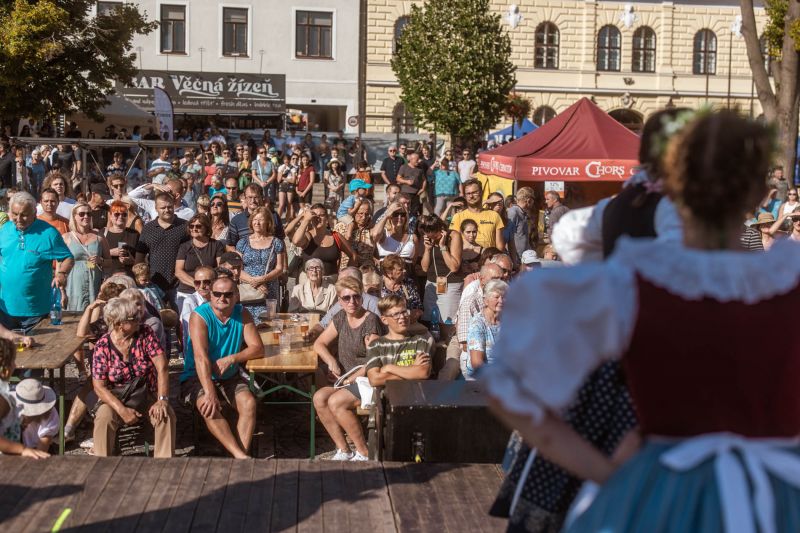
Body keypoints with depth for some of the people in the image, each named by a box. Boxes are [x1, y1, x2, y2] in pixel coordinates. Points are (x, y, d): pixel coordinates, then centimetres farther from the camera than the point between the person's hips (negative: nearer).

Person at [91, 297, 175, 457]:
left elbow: (162, 366, -14)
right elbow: (99, 386, -11)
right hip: (115, 398, -1)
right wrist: (122, 410, -24)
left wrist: (162, 400, -27)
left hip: (147, 396, 1)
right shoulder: (102, 346, -10)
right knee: (104, 418, -30)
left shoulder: (145, 333, -8)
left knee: (166, 415, -27)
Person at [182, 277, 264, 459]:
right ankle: (241, 457, -36)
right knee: (208, 407, -32)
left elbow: (258, 348, -4)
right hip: (197, 377, -4)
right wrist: (210, 394, -38)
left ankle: (241, 454, -28)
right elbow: (201, 357, -27)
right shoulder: (199, 316, -15)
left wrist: (232, 358, -22)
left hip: (229, 376, 4)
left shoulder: (242, 314, -2)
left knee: (249, 403, -24)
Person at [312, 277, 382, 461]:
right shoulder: (341, 318, 9)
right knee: (319, 398, -16)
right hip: (346, 380, 7)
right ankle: (343, 450, -7)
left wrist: (350, 379, -13)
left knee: (336, 402, -27)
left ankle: (364, 452, -12)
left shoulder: (370, 321, -13)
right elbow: (319, 343, 15)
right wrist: (331, 361, -5)